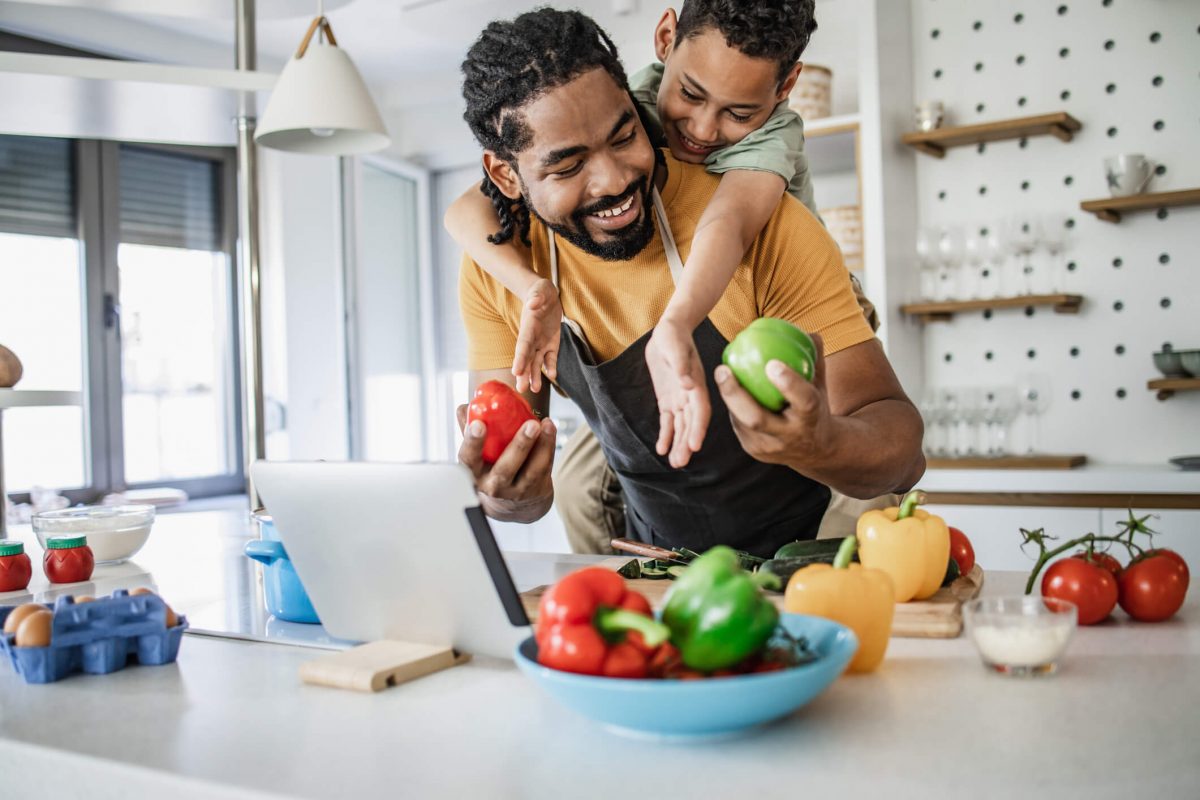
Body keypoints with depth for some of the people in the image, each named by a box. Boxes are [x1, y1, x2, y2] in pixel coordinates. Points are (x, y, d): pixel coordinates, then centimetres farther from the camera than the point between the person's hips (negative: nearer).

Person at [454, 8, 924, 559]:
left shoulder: (765, 226, -23)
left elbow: (899, 439, -22)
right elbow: (505, 454, -7)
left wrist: (822, 446, -45)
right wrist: (510, 496, -30)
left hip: (812, 552, -4)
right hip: (660, 561, 5)